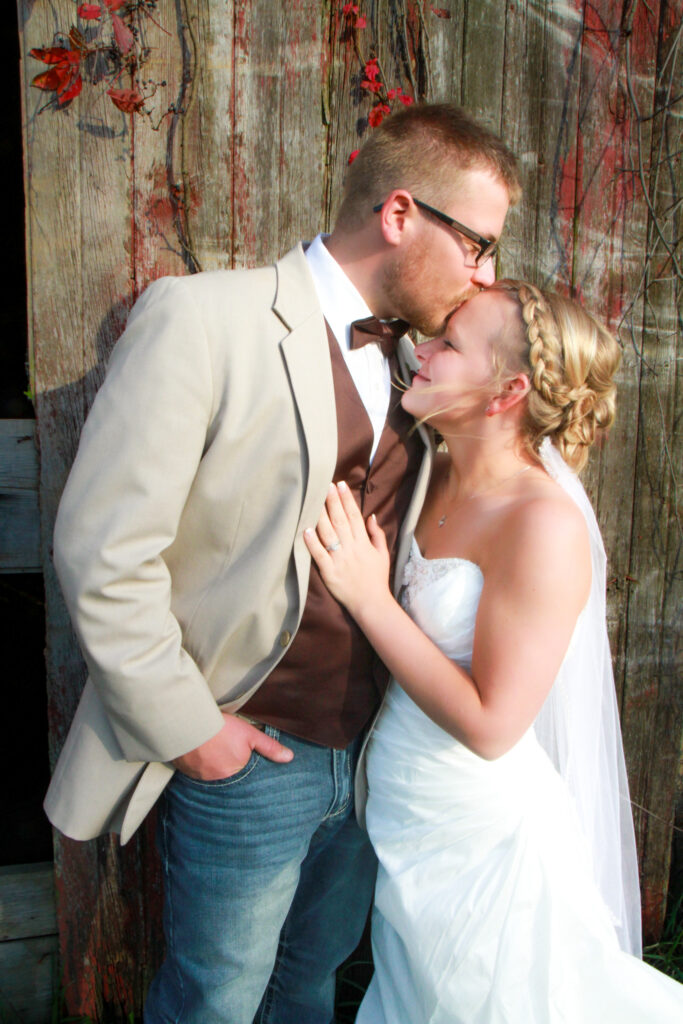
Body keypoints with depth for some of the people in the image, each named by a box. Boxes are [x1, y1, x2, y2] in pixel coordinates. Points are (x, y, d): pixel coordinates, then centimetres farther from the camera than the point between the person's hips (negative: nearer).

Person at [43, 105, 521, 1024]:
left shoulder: (415, 355, 4)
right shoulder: (200, 319, -17)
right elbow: (103, 550, -19)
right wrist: (185, 725, -14)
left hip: (372, 747, 6)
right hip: (248, 755, -6)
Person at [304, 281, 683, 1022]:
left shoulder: (545, 522, -27)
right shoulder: (436, 475, -4)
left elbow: (489, 726, -25)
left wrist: (370, 598, -24)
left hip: (481, 840, -7)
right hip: (402, 821, 7)